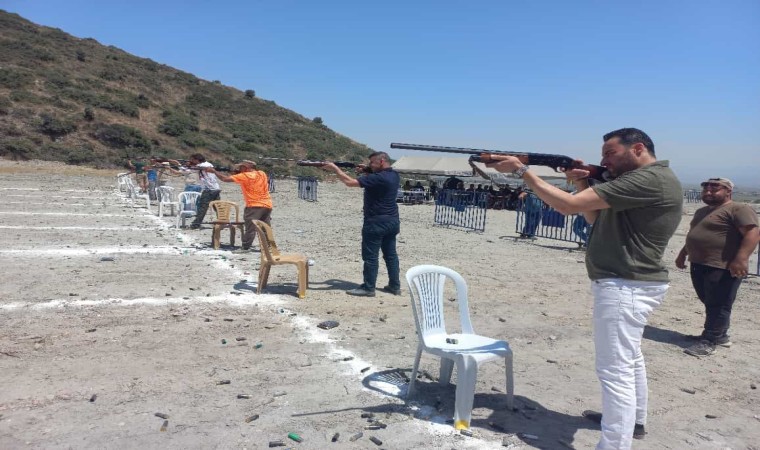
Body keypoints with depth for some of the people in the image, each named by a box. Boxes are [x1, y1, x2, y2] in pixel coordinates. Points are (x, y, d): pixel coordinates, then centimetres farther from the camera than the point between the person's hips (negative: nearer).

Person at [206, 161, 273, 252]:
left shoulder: (245, 176, -8)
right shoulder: (262, 174, 9)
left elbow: (225, 179, -10)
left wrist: (214, 171, 3)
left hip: (254, 206, -6)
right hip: (267, 205, 6)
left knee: (250, 228, -4)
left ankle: (246, 248, -3)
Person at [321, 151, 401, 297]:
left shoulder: (378, 178, -20)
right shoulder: (394, 175, 7)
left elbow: (350, 182, -21)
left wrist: (335, 168, -11)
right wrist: (367, 171, 7)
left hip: (377, 222, -9)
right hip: (392, 221, 9)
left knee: (370, 256, -1)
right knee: (391, 254, 13)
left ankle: (368, 288, 4)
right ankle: (395, 286, 17)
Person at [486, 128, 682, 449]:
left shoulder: (648, 178, -21)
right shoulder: (642, 179, 13)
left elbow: (568, 205, -27)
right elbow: (596, 219, 17)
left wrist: (521, 170, -21)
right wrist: (584, 186, 0)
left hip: (625, 286, -12)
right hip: (630, 283, 12)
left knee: (615, 370, -8)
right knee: (629, 357, 26)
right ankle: (632, 420, 45)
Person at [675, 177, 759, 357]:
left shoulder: (739, 209, -9)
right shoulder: (702, 212, 21)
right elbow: (693, 235, 31)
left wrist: (741, 259, -29)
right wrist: (682, 254, 29)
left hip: (723, 267, -9)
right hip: (698, 265, 9)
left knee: (718, 306, -4)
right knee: (710, 304, 15)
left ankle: (708, 342, -2)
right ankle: (720, 335, 28)